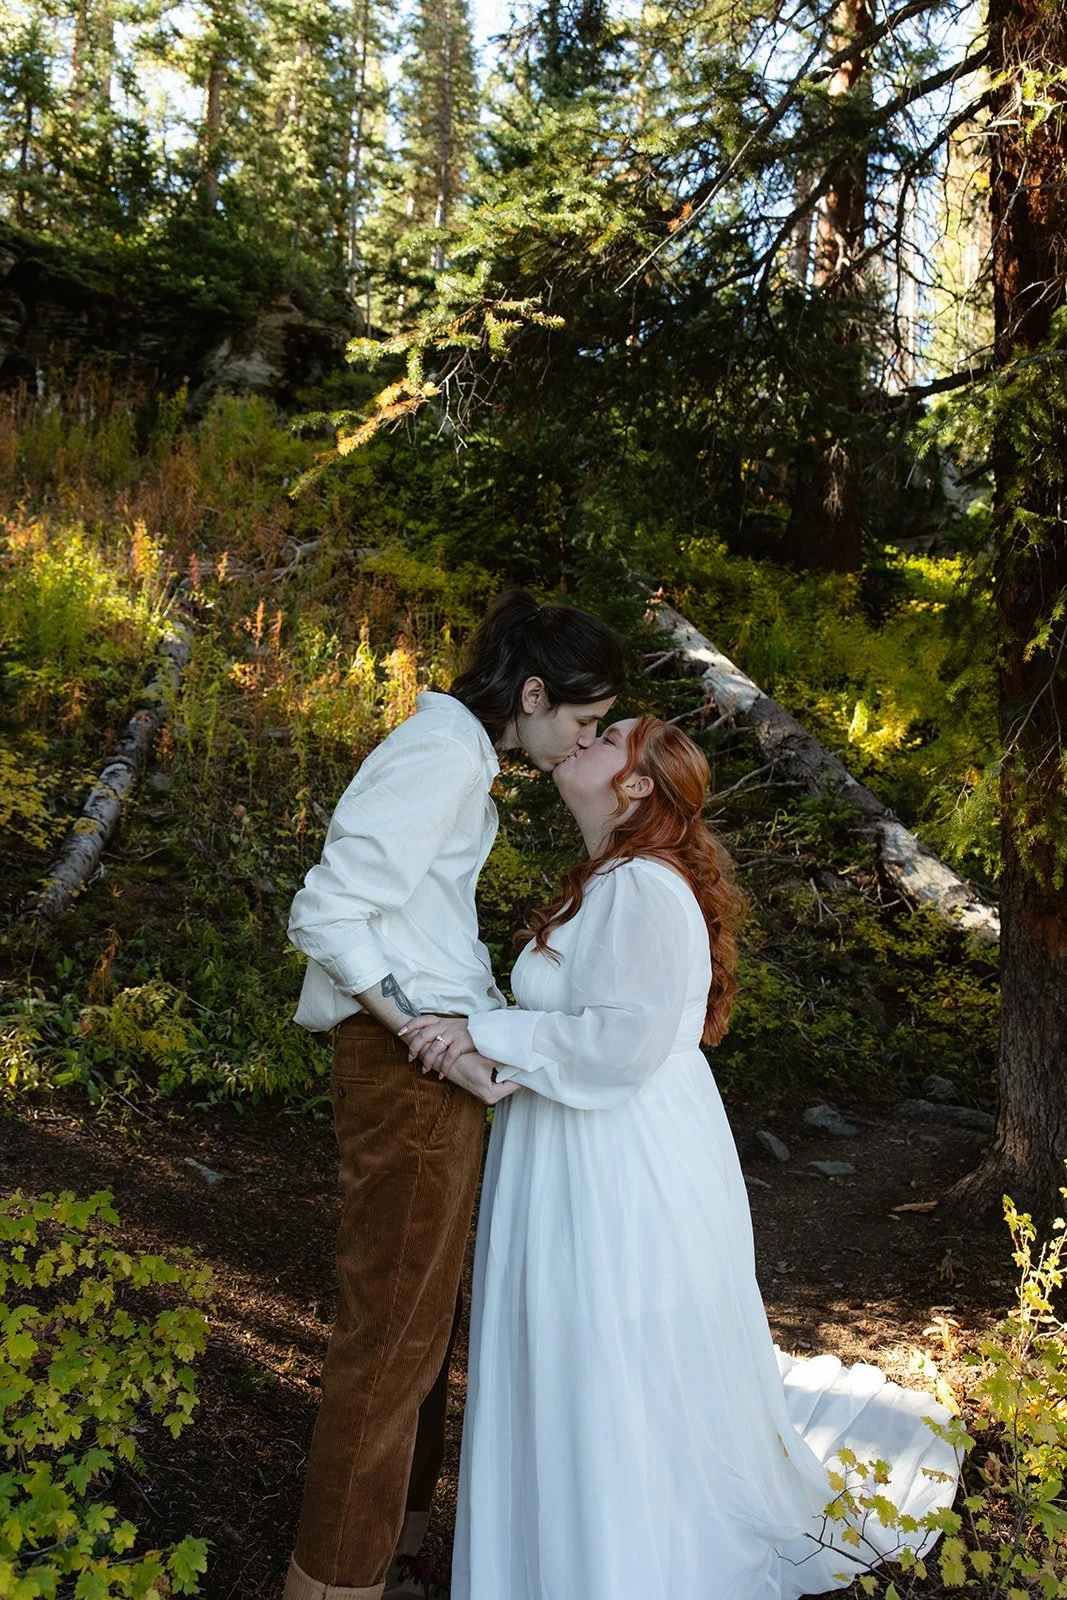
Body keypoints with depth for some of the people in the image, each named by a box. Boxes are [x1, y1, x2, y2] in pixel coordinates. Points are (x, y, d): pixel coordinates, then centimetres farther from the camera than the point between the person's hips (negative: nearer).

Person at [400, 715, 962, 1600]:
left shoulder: (644, 889, -20)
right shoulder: (608, 885, 12)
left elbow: (621, 1043, -27)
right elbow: (568, 1022, 7)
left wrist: (485, 1033, -21)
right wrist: (490, 1059, -11)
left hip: (627, 1172, -9)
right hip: (581, 1165, 9)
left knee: (622, 1390, 6)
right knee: (576, 1385, 21)